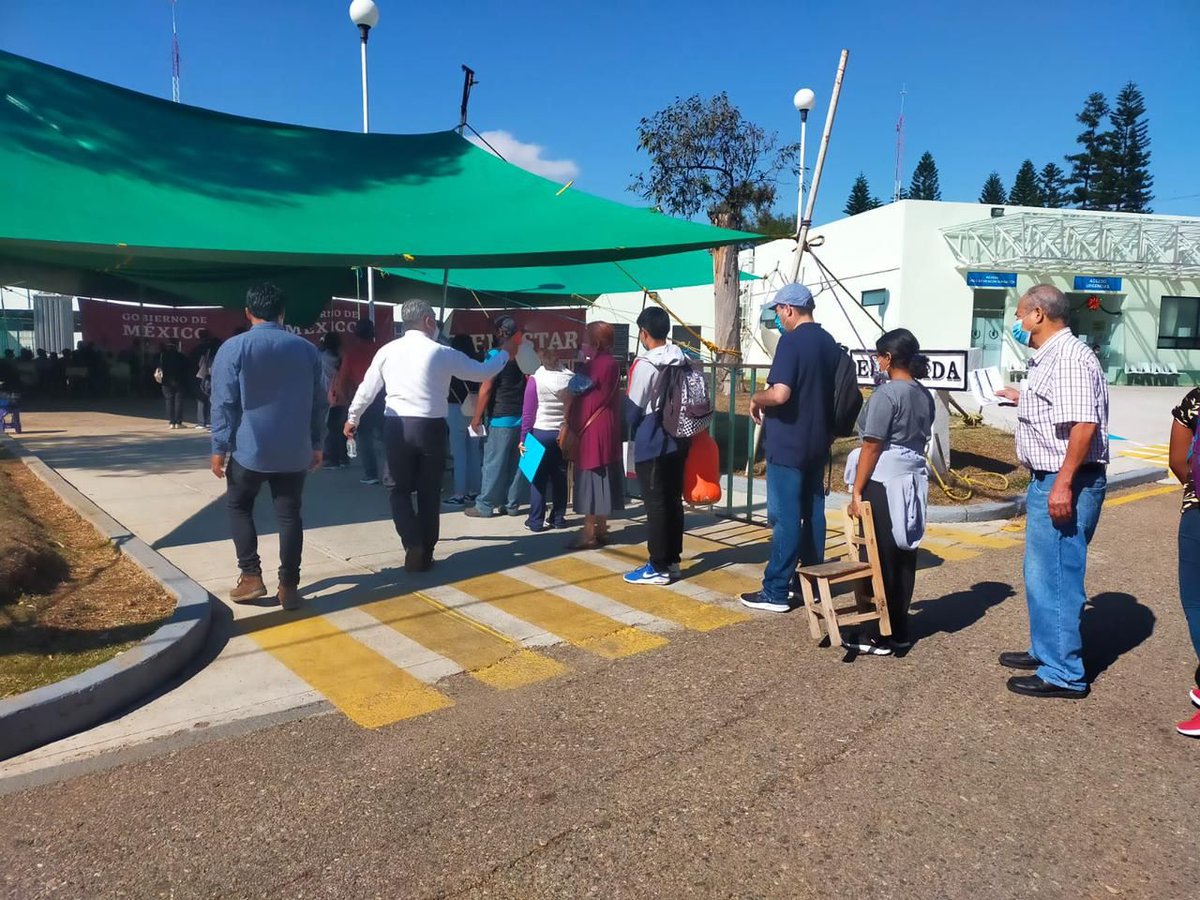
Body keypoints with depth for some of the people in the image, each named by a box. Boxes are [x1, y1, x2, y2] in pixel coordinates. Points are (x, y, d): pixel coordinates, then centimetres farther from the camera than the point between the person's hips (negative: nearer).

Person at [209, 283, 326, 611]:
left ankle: (251, 577, 10)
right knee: (289, 515, 7)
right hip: (295, 452, 2)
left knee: (239, 508, 17)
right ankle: (288, 587, 8)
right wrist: (316, 444, 14)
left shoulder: (234, 348, -6)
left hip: (249, 449, -2)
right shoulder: (307, 349, 4)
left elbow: (224, 403, -8)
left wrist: (219, 447, -3)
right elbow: (319, 402, 6)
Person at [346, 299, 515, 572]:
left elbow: (367, 389, 11)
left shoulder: (387, 351, 2)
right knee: (430, 493, 11)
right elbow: (482, 372, 5)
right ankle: (426, 552, 16)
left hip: (397, 427, 2)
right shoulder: (443, 353, -4)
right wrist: (505, 353, 24)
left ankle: (414, 545, -4)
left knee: (401, 490, 13)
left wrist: (352, 419, 28)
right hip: (431, 427, -1)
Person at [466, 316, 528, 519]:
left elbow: (486, 389, -11)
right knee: (515, 464, 11)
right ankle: (512, 504, 15)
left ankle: (484, 506, 3)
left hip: (500, 419, -6)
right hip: (522, 418, 6)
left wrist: (477, 418, -6)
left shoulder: (495, 355, -8)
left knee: (493, 464, -1)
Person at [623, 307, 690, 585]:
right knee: (674, 501, 13)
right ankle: (672, 560, 21)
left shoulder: (645, 365, -16)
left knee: (655, 505, -1)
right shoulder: (683, 360, 5)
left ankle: (658, 567, 4)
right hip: (678, 440, 7)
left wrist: (636, 432, 9)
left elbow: (633, 409, -9)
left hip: (651, 444, -7)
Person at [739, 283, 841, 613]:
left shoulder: (791, 341, -15)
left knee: (784, 517, -5)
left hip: (788, 444, -8)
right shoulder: (829, 343, 11)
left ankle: (776, 591, 1)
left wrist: (756, 399, -7)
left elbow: (780, 394, -25)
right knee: (813, 514, 13)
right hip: (817, 443, 8)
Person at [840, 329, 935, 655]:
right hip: (914, 481, 8)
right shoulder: (924, 395, 11)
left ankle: (881, 636, 5)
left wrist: (857, 491, -13)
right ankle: (899, 630, 20)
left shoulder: (887, 393, -14)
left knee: (880, 559, -1)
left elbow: (872, 447, -16)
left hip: (884, 483, -8)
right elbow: (921, 439, 15)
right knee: (903, 558, 12)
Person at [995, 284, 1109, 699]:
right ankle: (1045, 650, 33)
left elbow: (1083, 422, -26)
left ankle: (1063, 672, 6)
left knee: (1055, 575, -4)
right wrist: (1022, 399, 33)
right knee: (1042, 571, 19)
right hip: (1049, 481, 11)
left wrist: (1063, 483, -28)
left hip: (1066, 483, -11)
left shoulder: (1070, 356, -17)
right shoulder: (1048, 358, 15)